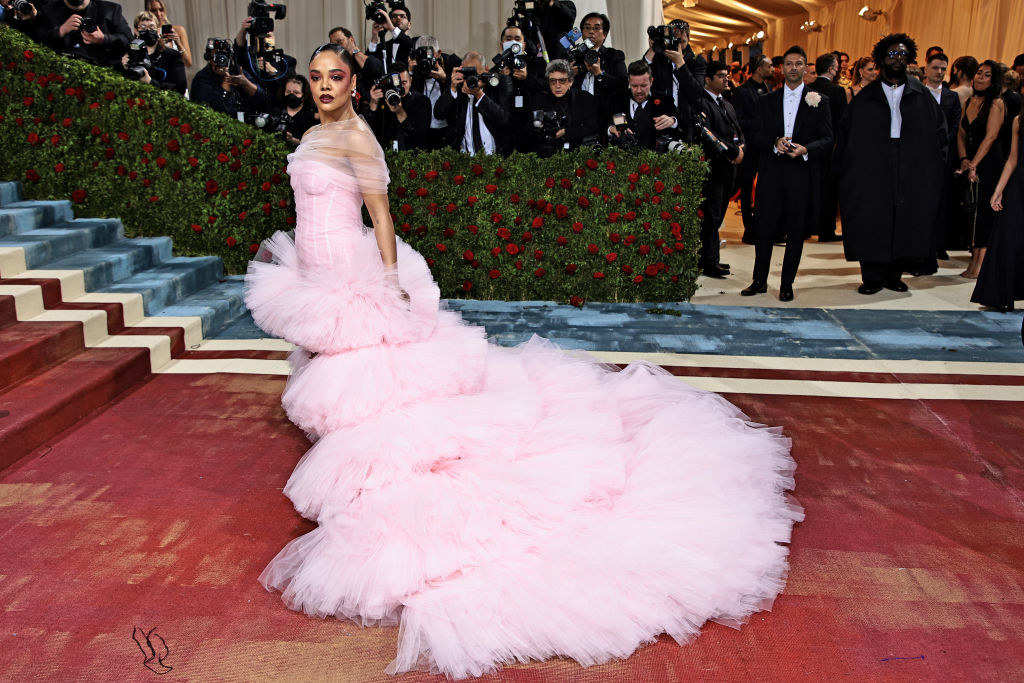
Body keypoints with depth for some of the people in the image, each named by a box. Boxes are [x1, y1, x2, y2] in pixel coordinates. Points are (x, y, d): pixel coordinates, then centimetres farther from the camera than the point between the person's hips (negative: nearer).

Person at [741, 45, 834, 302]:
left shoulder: (819, 100, 7)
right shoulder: (767, 101, 12)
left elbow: (827, 139, 1)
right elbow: (756, 137, 6)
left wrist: (805, 149, -18)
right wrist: (775, 143, -13)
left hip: (802, 174, -1)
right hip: (771, 174, 1)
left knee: (796, 232, 3)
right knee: (765, 230, 1)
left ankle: (787, 285, 14)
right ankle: (759, 281, 15)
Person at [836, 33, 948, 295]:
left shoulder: (921, 94, 11)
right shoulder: (866, 96, 9)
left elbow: (939, 129, 10)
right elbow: (846, 131, 6)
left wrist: (933, 163, -2)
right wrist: (846, 167, -4)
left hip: (912, 172, 1)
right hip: (873, 171, -1)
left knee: (905, 223, 3)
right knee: (872, 223, -3)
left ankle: (894, 275, 13)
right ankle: (872, 277, 5)